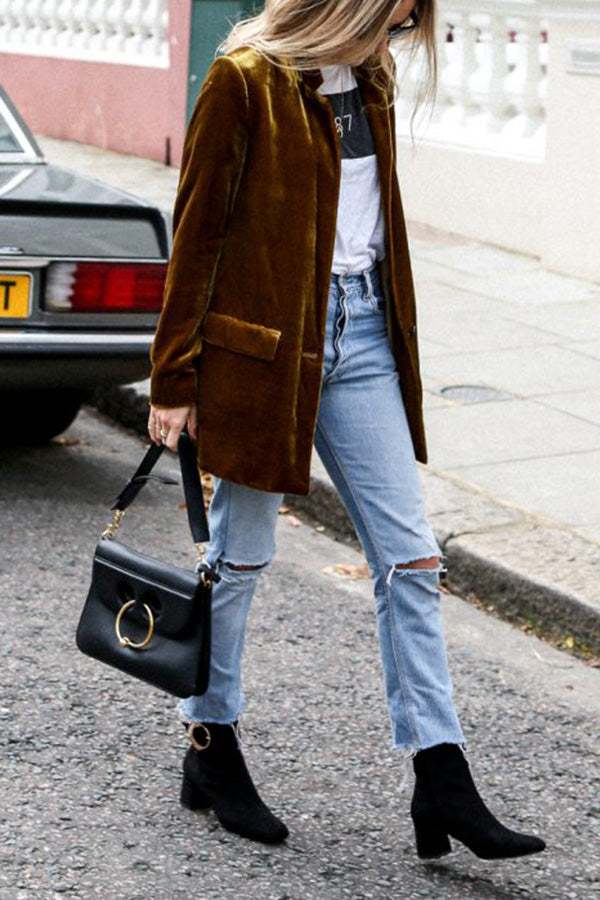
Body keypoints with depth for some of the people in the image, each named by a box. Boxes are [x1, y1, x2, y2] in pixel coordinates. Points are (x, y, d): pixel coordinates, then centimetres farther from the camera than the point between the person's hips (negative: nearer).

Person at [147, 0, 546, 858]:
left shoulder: (369, 85, 10)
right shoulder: (246, 81, -10)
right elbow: (198, 230, -9)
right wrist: (174, 377, -10)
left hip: (360, 330, 6)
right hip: (265, 339, -6)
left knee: (409, 554, 1)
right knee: (241, 554, 8)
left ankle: (441, 781, 3)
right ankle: (211, 748, 26)